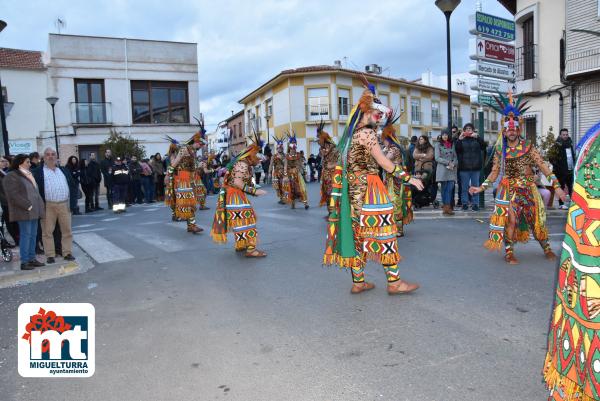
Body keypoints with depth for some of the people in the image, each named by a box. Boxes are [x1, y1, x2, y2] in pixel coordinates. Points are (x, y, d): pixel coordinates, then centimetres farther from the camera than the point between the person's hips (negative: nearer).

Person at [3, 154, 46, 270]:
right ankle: (24, 262, -1)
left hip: (34, 211, 8)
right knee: (26, 235, -6)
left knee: (33, 235, 9)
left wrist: (40, 207, 12)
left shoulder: (28, 175, 20)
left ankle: (32, 259, 16)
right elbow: (14, 195, -15)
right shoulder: (11, 176, -6)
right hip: (24, 212, -8)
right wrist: (28, 206, -19)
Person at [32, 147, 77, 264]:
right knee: (47, 231, 2)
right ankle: (50, 255, 10)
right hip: (47, 206, -3)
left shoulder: (64, 170, 15)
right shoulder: (38, 172, 2)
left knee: (67, 230, 6)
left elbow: (73, 186, 15)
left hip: (64, 204, 3)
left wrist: (73, 202, 4)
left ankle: (67, 253, 14)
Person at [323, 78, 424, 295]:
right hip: (368, 189, -9)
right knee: (382, 230, -3)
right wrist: (409, 178, -9)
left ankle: (358, 281, 16)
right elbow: (384, 163, -14)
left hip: (354, 188, 9)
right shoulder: (367, 133, -11)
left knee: (358, 232, 10)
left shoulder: (352, 134, 15)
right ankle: (394, 281, 3)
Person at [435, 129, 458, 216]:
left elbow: (455, 157, 12)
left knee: (450, 187, -8)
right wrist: (448, 162, -11)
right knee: (444, 188, 0)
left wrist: (453, 164, -7)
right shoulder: (438, 144, 4)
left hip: (452, 169, 2)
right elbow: (437, 158, -3)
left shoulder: (452, 144, 14)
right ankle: (446, 206, 6)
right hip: (442, 169, -2)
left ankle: (447, 206, -10)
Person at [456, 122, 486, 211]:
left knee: (475, 186, 4)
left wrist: (477, 137, -18)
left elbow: (484, 147, -6)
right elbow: (457, 150, -5)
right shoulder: (461, 140, 6)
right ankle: (464, 203, 10)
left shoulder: (477, 139, 7)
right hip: (464, 167, -1)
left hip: (475, 167, 1)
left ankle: (475, 204, 9)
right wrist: (459, 140, -17)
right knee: (464, 187, 4)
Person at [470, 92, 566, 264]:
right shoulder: (500, 150, 0)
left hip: (528, 189, 1)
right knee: (511, 219, -9)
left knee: (536, 218, 8)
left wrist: (556, 186, -10)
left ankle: (547, 248, 27)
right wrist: (481, 187, -2)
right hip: (509, 190, 0)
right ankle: (509, 252, 4)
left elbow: (543, 166, -5)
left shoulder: (528, 147, -3)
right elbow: (494, 172, 5)